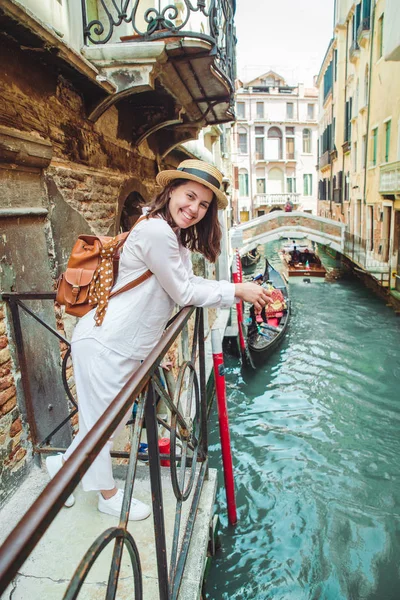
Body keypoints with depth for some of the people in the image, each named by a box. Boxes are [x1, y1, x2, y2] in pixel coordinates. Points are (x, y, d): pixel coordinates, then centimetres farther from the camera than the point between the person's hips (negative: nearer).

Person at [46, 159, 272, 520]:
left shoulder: (176, 236, 10)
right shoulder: (156, 232, -23)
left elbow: (186, 284, 9)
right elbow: (184, 293, -18)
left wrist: (240, 291, 3)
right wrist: (236, 291, -8)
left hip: (125, 344, 10)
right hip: (104, 344, -10)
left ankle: (64, 463, 45)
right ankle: (108, 494, 33)